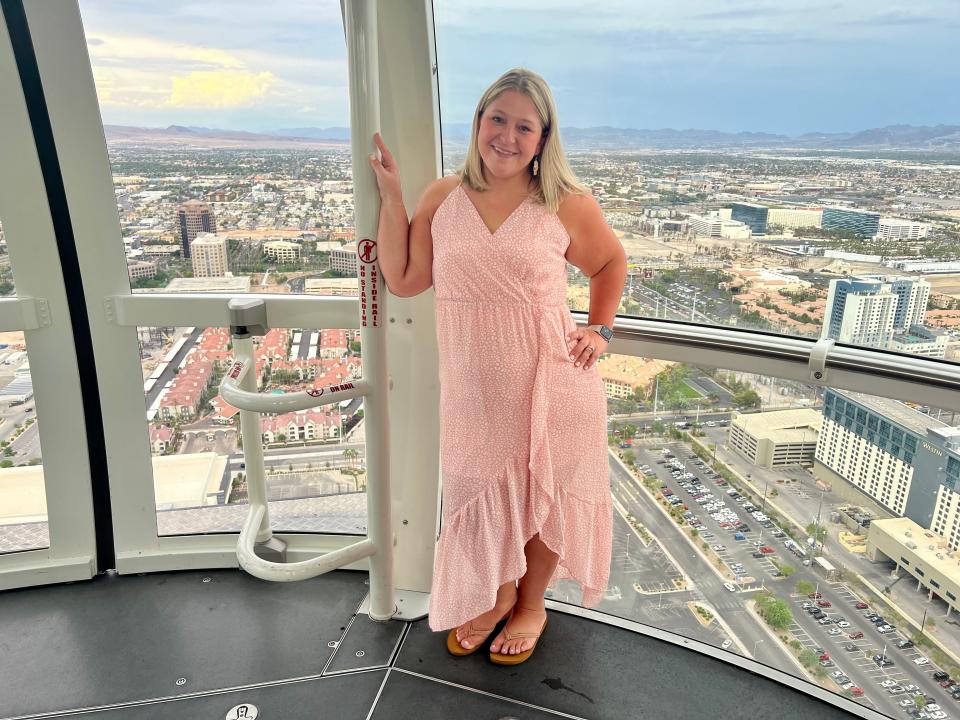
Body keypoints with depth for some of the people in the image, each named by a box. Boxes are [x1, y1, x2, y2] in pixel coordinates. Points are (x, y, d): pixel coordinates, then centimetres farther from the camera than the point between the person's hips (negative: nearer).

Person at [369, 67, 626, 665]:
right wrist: (391, 196, -2)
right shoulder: (443, 198, 0)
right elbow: (403, 280, 0)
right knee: (482, 488, 17)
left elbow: (611, 264, 10)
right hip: (474, 386, 2)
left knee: (543, 489, 15)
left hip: (549, 380, -2)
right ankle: (496, 593, 47)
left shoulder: (568, 204, -6)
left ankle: (532, 604, 43)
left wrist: (600, 329, -1)